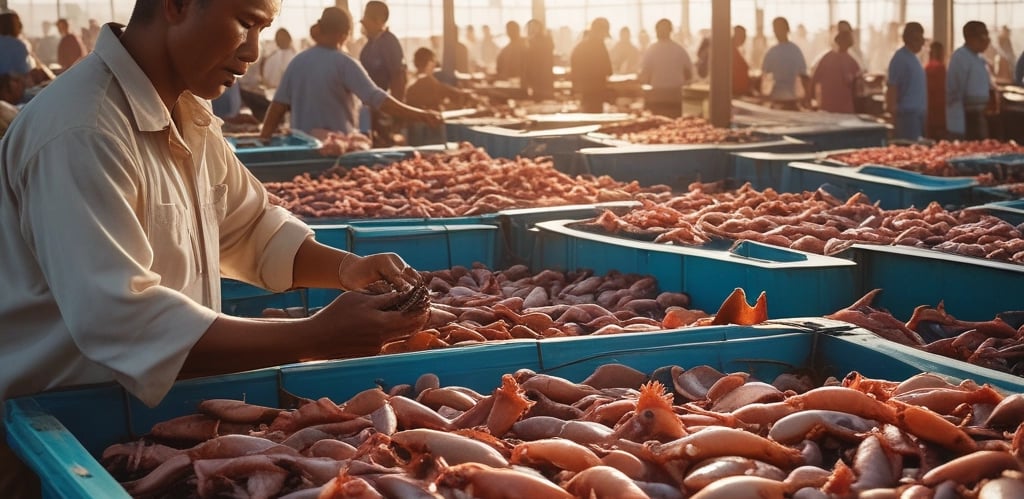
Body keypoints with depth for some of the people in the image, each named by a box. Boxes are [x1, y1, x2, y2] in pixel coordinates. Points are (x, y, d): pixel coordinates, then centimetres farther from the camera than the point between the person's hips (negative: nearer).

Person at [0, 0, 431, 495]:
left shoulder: (186, 115, 6)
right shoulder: (82, 131, -24)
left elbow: (251, 229, 16)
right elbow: (121, 322, -32)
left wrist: (348, 268, -2)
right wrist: (314, 338, -30)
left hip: (155, 417, 8)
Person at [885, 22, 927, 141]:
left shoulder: (912, 57, 15)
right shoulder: (900, 58, -11)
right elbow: (892, 88, -14)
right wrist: (894, 114, -17)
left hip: (918, 112, 9)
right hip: (907, 113, -9)